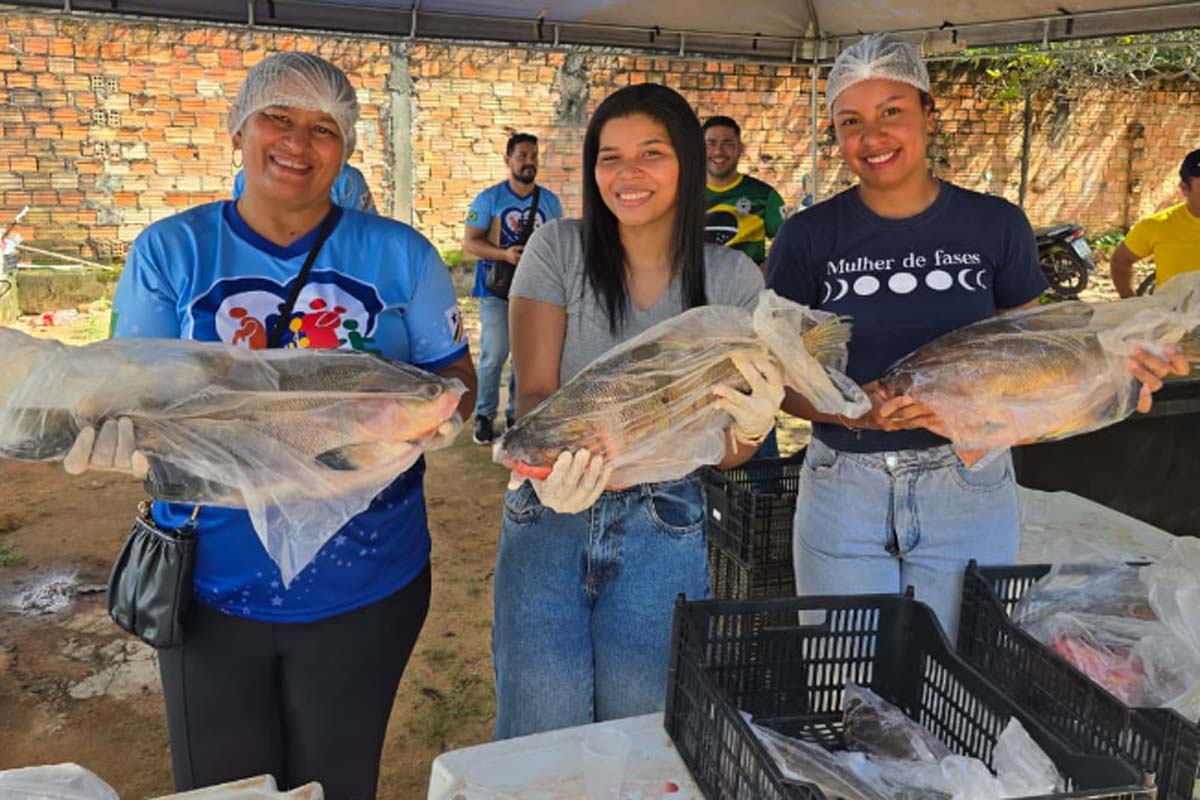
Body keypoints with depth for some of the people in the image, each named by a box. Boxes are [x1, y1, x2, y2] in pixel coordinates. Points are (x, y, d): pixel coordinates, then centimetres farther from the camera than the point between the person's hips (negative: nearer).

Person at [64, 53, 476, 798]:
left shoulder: (399, 254, -2)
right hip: (211, 585, 1)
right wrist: (124, 431, -25)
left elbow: (458, 379, 1)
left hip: (365, 584, 0)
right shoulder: (170, 250, -1)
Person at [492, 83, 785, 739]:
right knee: (538, 741, 7)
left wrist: (753, 424, -25)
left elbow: (724, 452, -1)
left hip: (664, 528, 1)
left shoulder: (732, 278, -1)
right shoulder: (558, 251, -3)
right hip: (549, 517, 0)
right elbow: (534, 390, -10)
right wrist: (550, 465, -31)